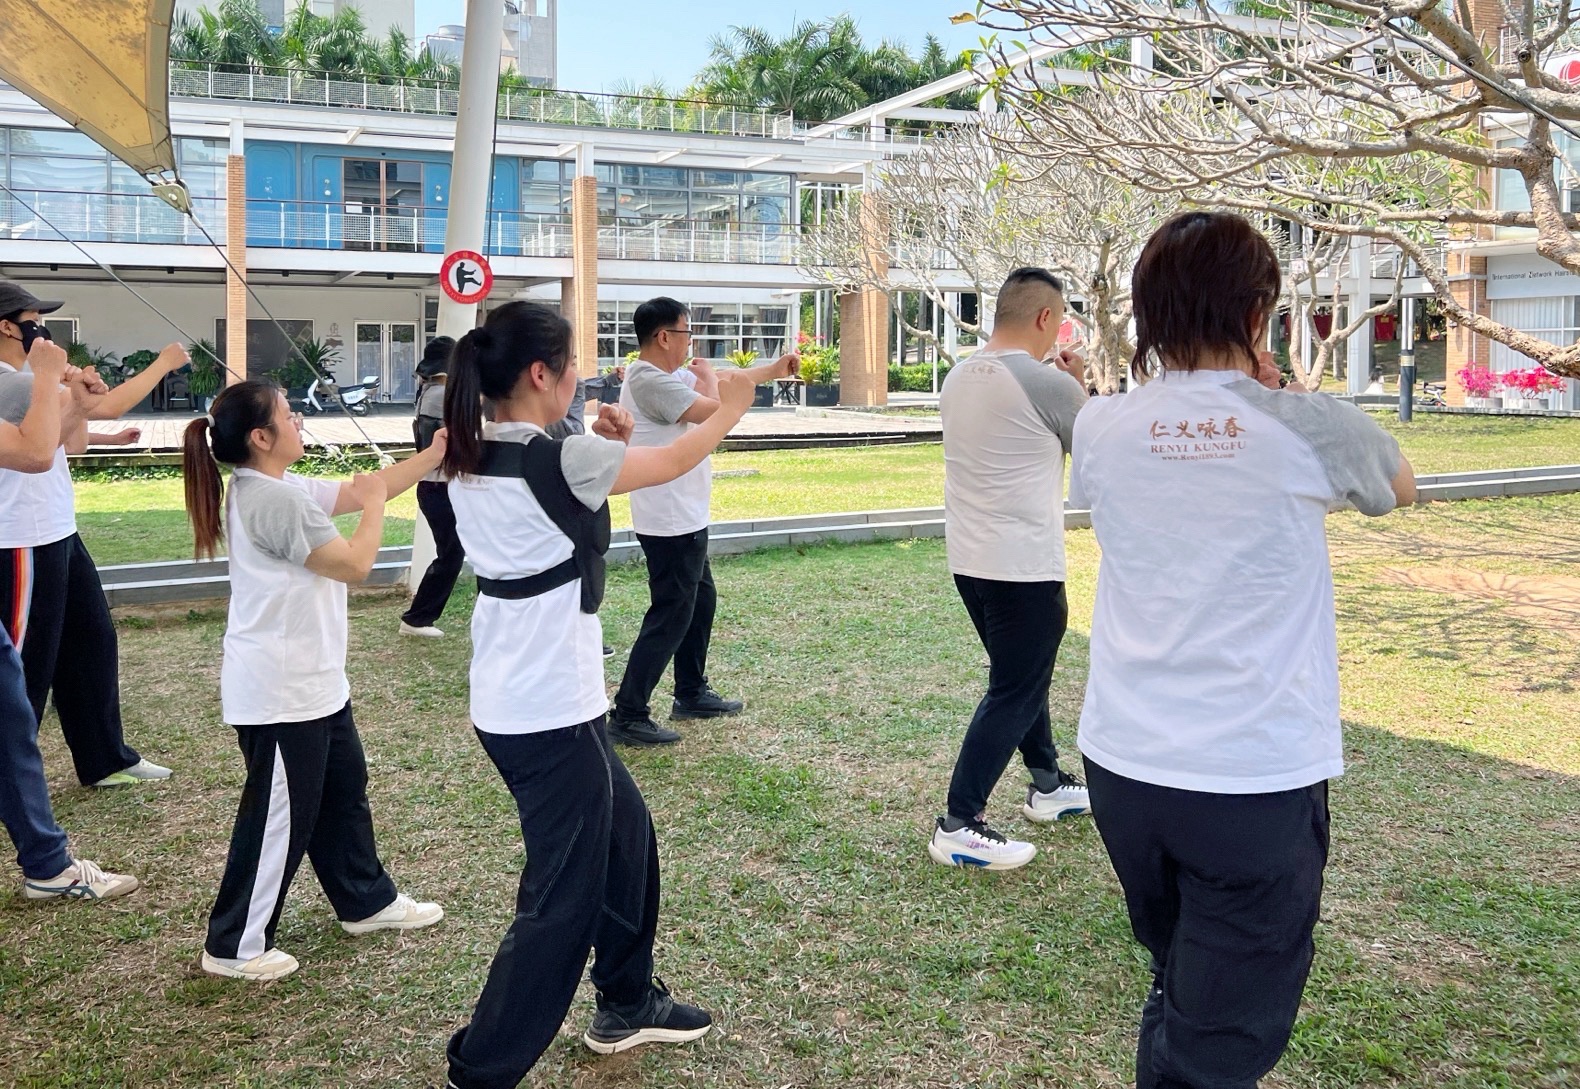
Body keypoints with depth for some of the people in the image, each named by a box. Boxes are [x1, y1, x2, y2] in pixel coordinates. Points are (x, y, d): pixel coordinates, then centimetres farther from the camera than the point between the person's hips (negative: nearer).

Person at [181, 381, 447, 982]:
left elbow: (360, 488, 13)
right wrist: (377, 506, -5)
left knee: (344, 786, 21)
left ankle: (366, 899, 36)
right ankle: (235, 946, 14)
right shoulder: (273, 499, -23)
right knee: (282, 812, 0)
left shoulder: (283, 489, 8)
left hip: (313, 680, 11)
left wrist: (435, 453, 8)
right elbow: (354, 564, -20)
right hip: (279, 692, -10)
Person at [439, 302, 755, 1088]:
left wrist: (601, 448, 8)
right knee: (562, 900, 2)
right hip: (551, 713, -9)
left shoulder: (471, 461, 4)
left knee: (626, 837, 24)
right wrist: (729, 410, 14)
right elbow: (672, 462, -3)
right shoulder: (558, 461, -20)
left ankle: (627, 1005, 40)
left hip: (510, 704, 9)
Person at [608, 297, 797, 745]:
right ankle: (628, 716, 0)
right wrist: (707, 377, -3)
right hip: (671, 521, -11)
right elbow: (718, 409, -23)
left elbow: (724, 382, 24)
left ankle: (692, 694, 33)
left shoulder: (670, 375, 9)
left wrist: (773, 369, 28)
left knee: (701, 601, 20)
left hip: (684, 518, 11)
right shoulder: (649, 380, -22)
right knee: (671, 616, -5)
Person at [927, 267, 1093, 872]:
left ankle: (1048, 785, 38)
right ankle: (959, 826, 4)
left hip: (969, 561, 9)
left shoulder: (957, 379, 6)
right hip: (1025, 567, -8)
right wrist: (1078, 388, 12)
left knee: (1025, 673, 23)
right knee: (1012, 695, 1)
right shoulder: (1050, 385, -17)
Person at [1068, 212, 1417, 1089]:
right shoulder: (1307, 427, -10)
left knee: (1178, 988, 26)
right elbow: (1400, 487, 13)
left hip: (1124, 763, 5)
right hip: (1259, 778, -4)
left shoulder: (1101, 428, -1)